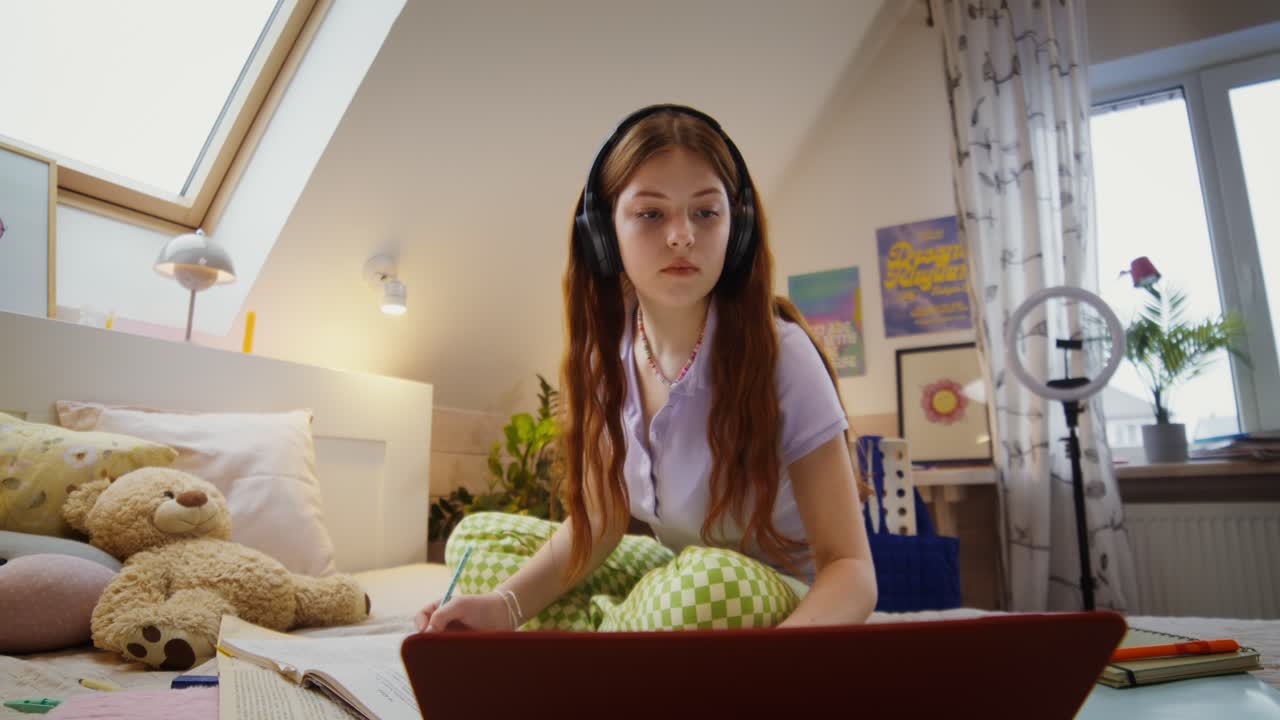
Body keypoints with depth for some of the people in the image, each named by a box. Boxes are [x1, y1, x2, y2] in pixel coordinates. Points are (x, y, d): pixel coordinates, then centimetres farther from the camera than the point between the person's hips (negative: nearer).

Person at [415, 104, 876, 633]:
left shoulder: (779, 352, -23)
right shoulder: (611, 353, -7)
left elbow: (852, 567, -24)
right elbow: (600, 520, -2)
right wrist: (505, 604, -20)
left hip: (783, 602, -4)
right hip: (673, 571, 5)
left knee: (710, 581, -39)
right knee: (477, 536, 1)